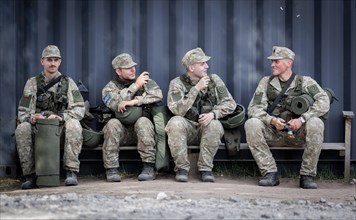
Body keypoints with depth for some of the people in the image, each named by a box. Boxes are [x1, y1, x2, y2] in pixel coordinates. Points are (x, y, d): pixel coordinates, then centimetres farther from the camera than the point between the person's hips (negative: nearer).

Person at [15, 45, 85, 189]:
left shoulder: (68, 83, 9)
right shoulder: (32, 83, 10)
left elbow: (79, 109, -2)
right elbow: (23, 112, 3)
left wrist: (61, 117, -21)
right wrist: (31, 117, -22)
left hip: (61, 128, -1)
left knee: (74, 125, -34)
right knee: (22, 129, -31)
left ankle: (71, 172, -29)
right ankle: (30, 176, -22)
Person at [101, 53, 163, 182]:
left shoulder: (145, 81, 10)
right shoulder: (110, 88, 8)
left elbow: (158, 95, -11)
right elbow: (116, 104, -14)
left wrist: (134, 101, -19)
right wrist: (136, 86, -12)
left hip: (141, 131, 0)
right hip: (121, 132, 0)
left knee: (143, 121, -31)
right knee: (112, 124, -29)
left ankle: (149, 168, -30)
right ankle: (111, 169, -26)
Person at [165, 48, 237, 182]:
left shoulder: (214, 80, 4)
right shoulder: (177, 83, -4)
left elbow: (230, 103, -2)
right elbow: (177, 110, -20)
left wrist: (213, 113, -21)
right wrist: (196, 89, -22)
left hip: (207, 127, 1)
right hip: (187, 128, -1)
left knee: (214, 125, -32)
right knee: (175, 122, -32)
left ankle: (205, 168, -16)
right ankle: (182, 168, -18)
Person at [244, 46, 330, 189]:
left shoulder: (305, 82, 2)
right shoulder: (266, 82, 9)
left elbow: (324, 102, -13)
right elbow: (253, 109, -1)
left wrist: (302, 119, -26)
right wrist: (272, 120, -20)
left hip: (298, 134, -2)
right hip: (273, 133, 2)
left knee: (315, 124, -31)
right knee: (251, 124, -26)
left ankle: (307, 175, -20)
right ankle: (270, 173, -20)